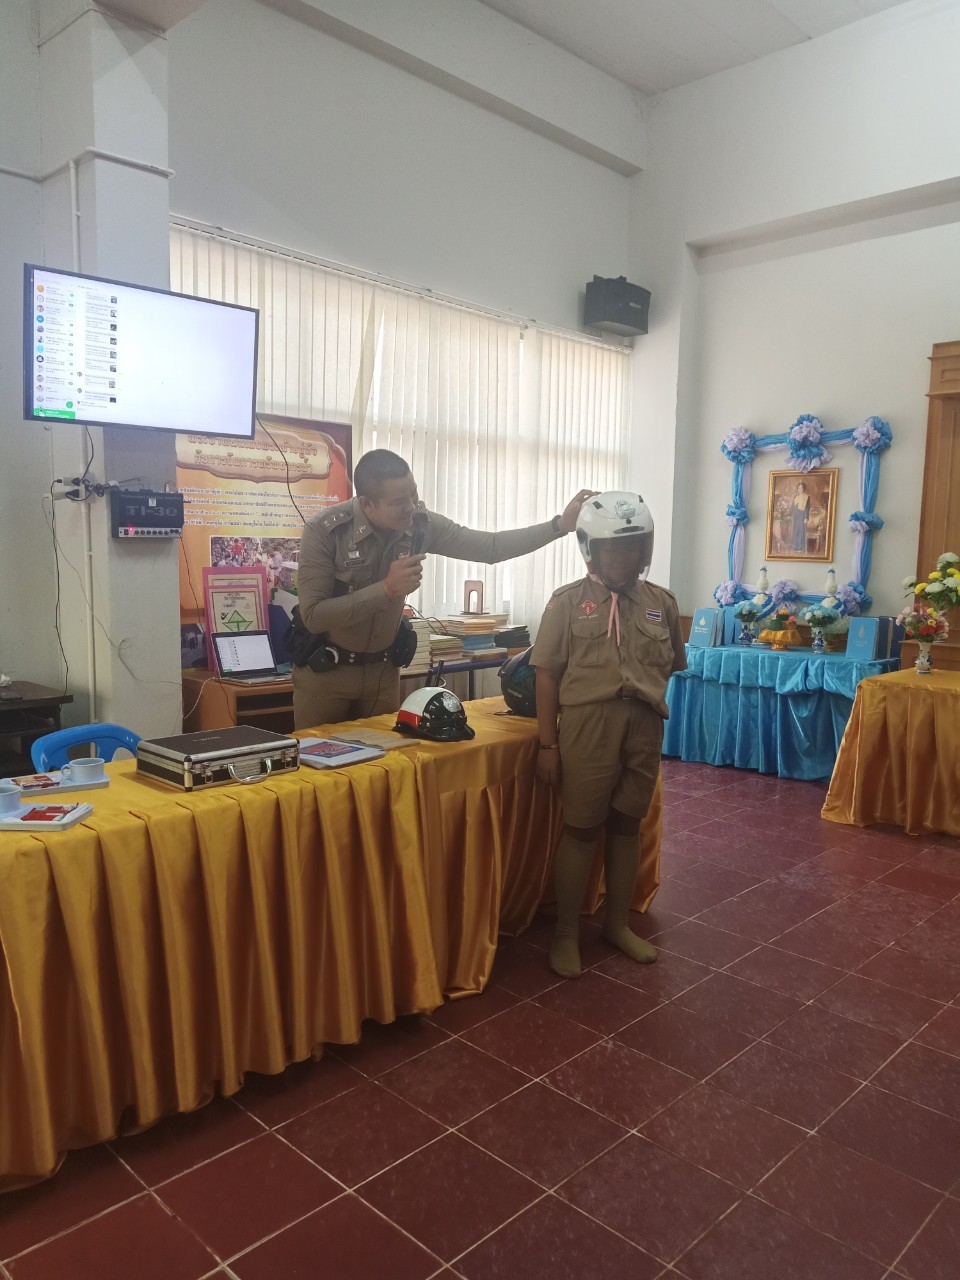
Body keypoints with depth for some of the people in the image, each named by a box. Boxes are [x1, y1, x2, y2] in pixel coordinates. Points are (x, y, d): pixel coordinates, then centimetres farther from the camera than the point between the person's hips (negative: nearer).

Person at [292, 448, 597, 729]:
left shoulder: (421, 524, -12)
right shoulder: (323, 531, -23)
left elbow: (491, 547, -9)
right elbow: (313, 616, -26)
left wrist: (560, 524, -20)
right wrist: (387, 588, -32)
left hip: (382, 669, 3)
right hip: (324, 668, -3)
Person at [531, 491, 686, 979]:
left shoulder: (662, 602, 7)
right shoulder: (568, 601, -2)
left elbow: (672, 666, 18)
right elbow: (547, 674, -4)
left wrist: (643, 690, 5)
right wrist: (548, 743, -7)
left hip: (644, 729, 3)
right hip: (587, 726, -3)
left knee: (626, 826, 15)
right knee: (581, 830, 5)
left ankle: (618, 923, 32)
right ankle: (567, 932, 21)